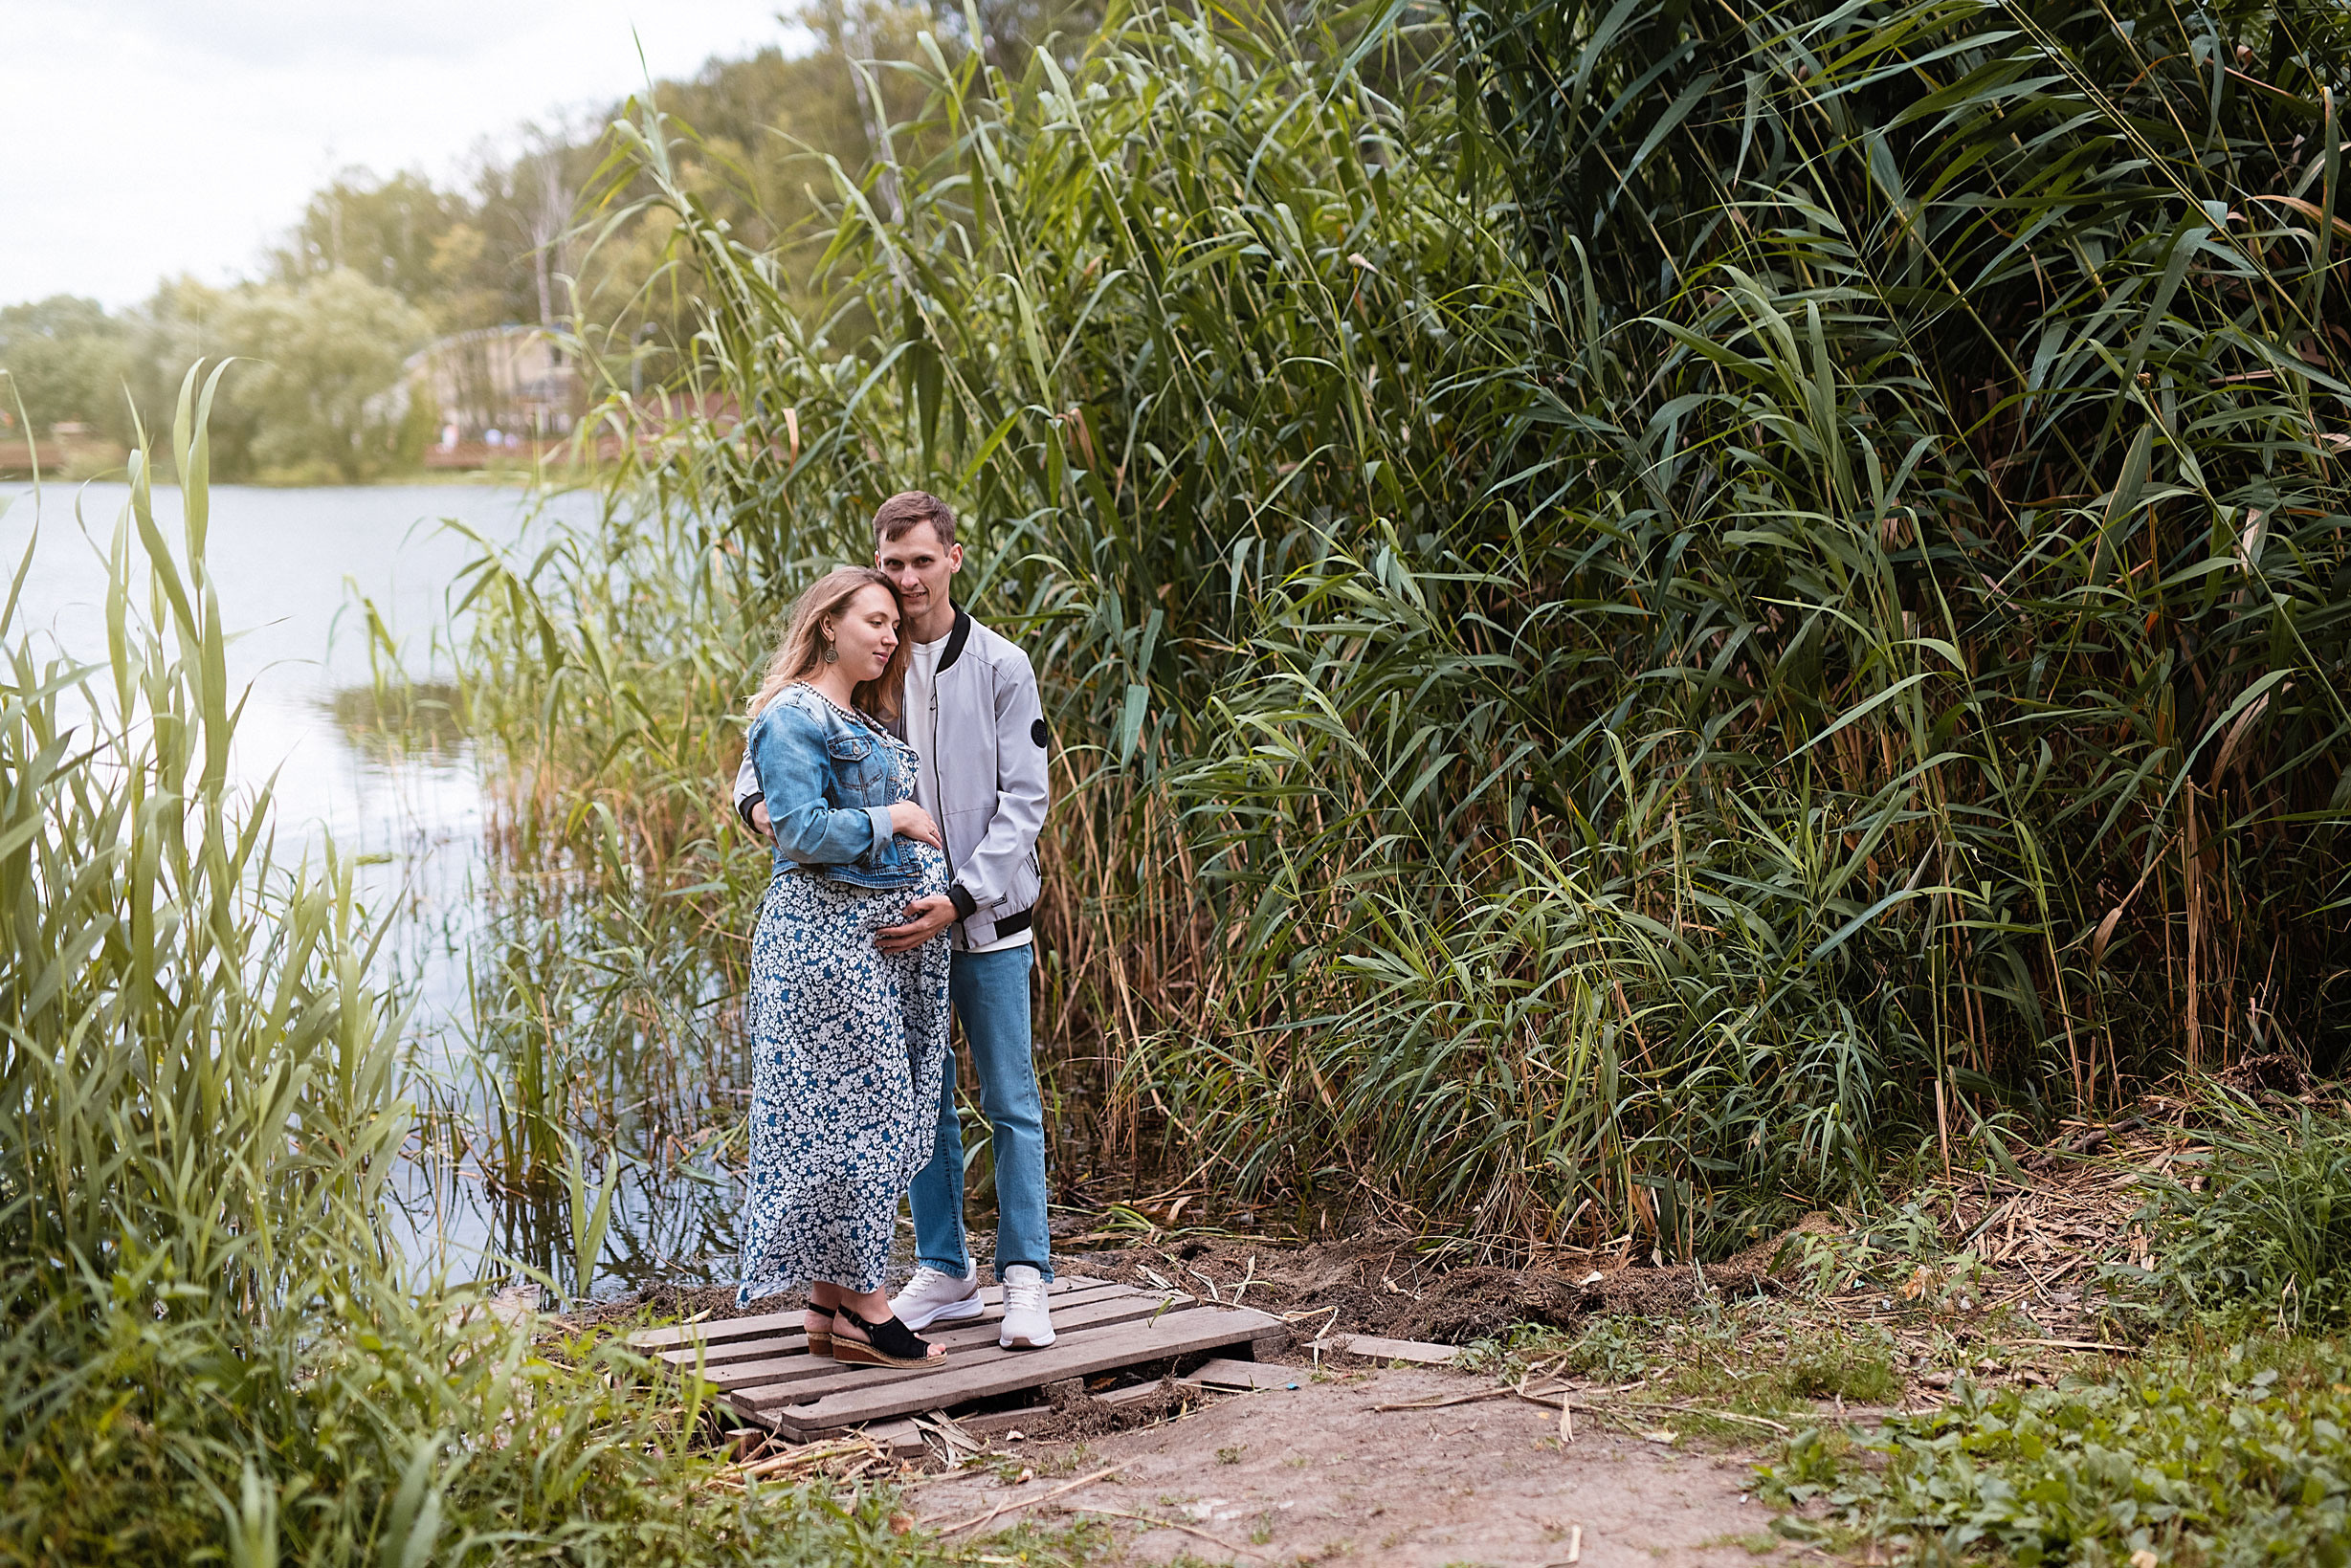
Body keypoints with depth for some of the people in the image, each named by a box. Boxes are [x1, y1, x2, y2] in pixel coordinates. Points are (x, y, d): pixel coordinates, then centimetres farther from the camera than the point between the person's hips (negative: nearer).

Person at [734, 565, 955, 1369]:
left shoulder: (868, 723, 20)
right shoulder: (792, 718, -9)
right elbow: (804, 831, -18)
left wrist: (933, 900, 9)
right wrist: (892, 820, -9)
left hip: (893, 933, 10)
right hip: (828, 937, -10)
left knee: (868, 1115, 9)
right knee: (850, 1109, -7)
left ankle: (831, 1301, 14)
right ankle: (864, 1308, -3)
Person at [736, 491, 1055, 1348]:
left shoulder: (1001, 668, -4)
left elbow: (1023, 801, -8)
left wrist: (962, 896, -20)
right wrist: (757, 799, -14)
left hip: (987, 922, -3)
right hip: (900, 922, 3)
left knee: (1011, 1102, 1)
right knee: (923, 1105, 10)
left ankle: (1025, 1278, 8)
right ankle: (943, 1272, 20)